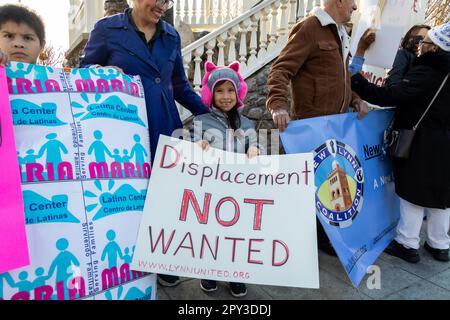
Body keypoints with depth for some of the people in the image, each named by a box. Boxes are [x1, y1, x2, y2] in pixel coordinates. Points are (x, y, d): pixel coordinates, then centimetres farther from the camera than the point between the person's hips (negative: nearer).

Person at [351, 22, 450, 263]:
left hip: (421, 146, -7)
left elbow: (389, 96, -28)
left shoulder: (425, 73, -18)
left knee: (414, 193, 3)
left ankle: (407, 244, 14)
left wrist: (355, 81, -27)